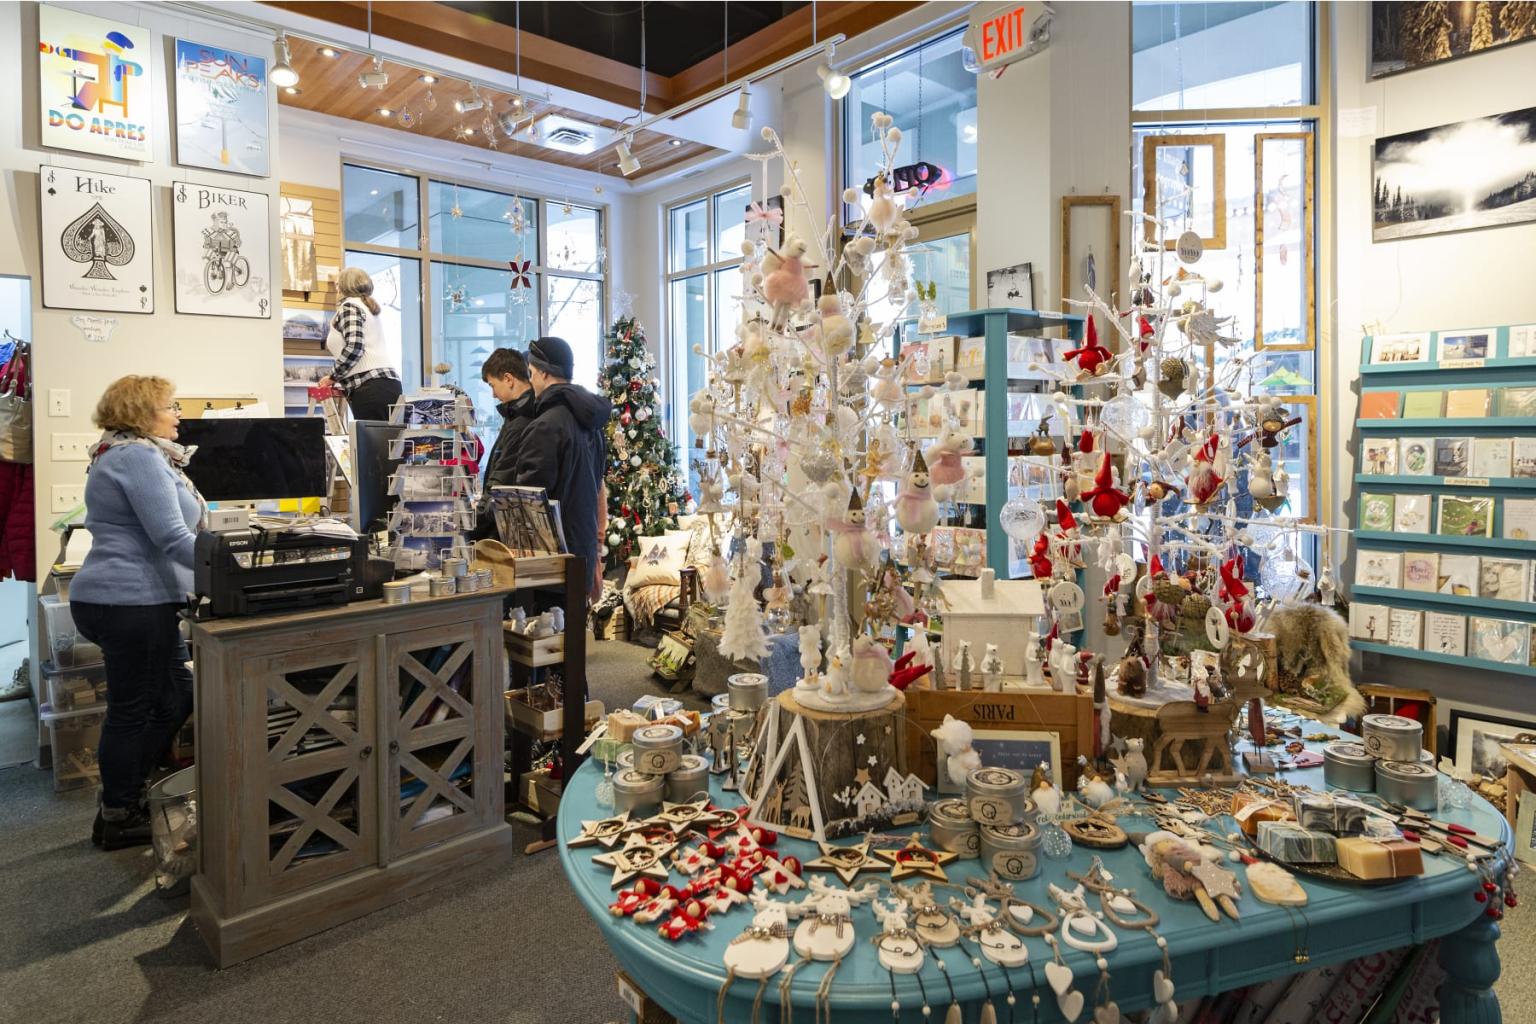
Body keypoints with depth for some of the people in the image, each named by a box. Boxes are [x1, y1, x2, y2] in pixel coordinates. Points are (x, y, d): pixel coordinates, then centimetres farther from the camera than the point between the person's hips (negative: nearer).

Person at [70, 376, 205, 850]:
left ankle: (129, 794, 28)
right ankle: (118, 819, 17)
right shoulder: (139, 457, -17)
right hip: (132, 602, -11)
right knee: (135, 711, 2)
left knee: (176, 697, 16)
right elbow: (172, 538, -24)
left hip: (121, 599, 11)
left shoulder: (122, 454, 18)